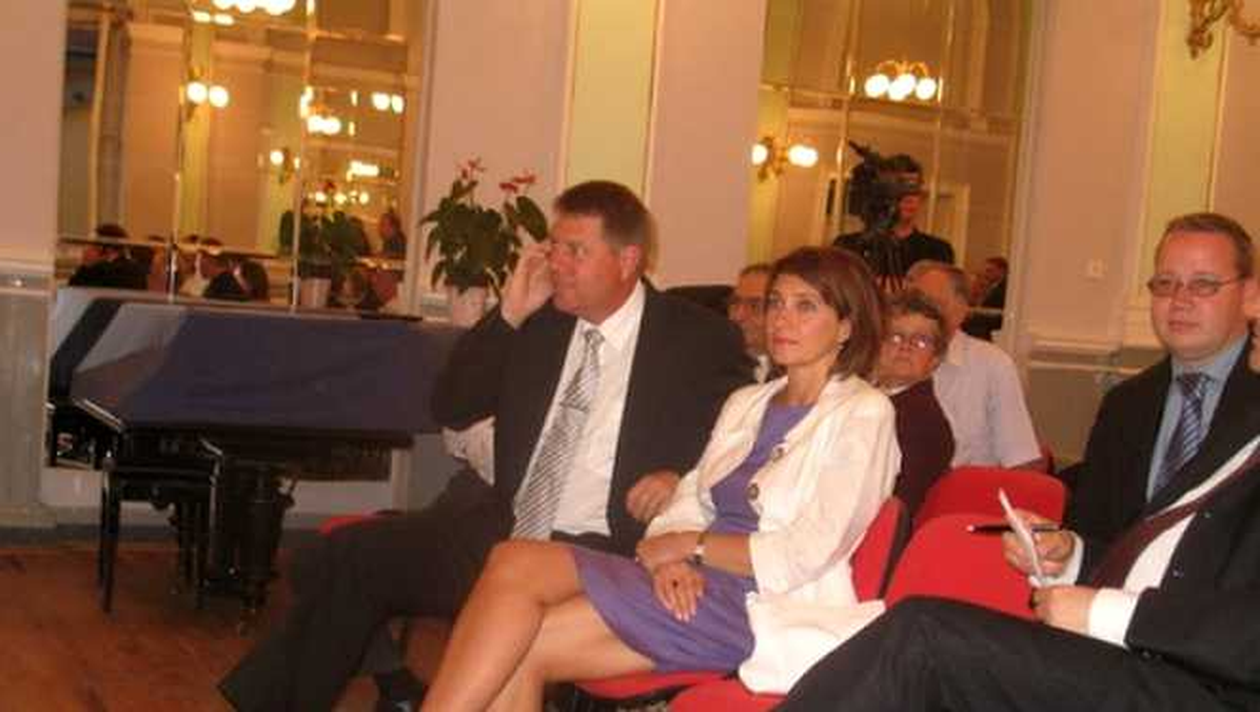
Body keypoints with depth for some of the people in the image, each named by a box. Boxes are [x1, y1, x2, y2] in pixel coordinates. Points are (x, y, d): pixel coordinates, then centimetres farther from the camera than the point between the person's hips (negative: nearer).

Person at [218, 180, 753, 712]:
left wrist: (682, 475, -17)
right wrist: (508, 315, 0)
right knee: (345, 555, -12)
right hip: (503, 529, 6)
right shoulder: (540, 320, 12)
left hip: (598, 550, -5)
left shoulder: (699, 339, 0)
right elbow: (449, 409, 12)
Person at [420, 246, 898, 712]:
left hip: (760, 604, -6)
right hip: (695, 584, 6)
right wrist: (671, 560, -10)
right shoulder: (745, 404, 22)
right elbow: (688, 504, 12)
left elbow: (805, 555, -9)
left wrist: (690, 545, -4)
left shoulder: (863, 415, 1)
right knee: (514, 562, -21)